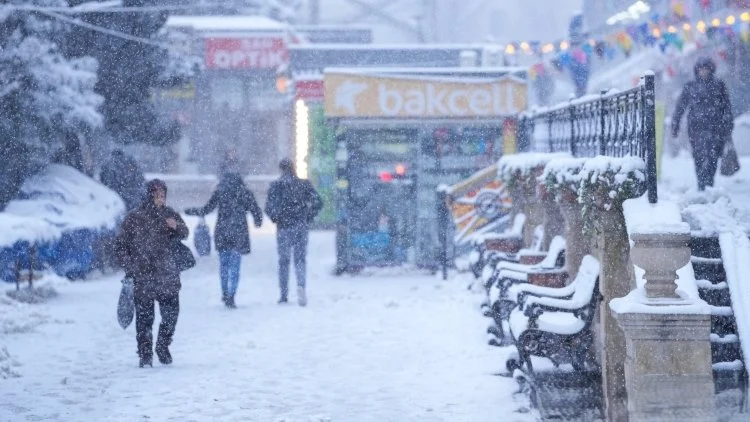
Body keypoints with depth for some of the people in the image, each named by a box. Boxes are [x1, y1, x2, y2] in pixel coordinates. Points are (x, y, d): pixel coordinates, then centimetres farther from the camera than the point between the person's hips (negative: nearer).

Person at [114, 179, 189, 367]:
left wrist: (176, 226, -25)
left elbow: (184, 233, -3)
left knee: (171, 313, 5)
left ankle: (163, 347, 26)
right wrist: (130, 267, -6)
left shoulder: (170, 214, 7)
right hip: (143, 278, -3)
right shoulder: (134, 218, -3)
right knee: (144, 317, -2)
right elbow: (120, 245, 2)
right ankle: (145, 354, 9)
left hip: (168, 277, 3)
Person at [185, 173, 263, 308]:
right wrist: (258, 221, 23)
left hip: (222, 233, 1)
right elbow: (256, 211, 2)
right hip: (239, 234, -1)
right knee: (235, 267, 2)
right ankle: (231, 297, -6)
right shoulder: (245, 193, 2)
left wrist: (192, 211, 17)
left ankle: (225, 294, 19)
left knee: (223, 265, 15)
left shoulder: (219, 192, 2)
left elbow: (206, 209, 1)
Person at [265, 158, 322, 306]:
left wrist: (275, 219, 9)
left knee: (283, 261, 10)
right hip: (301, 227, 1)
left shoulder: (276, 185, -5)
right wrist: (308, 218, 8)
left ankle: (284, 295, 11)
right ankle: (301, 285, -22)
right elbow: (317, 203, -3)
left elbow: (269, 207, -9)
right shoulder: (304, 184, 1)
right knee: (300, 259, 5)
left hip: (283, 228, -1)